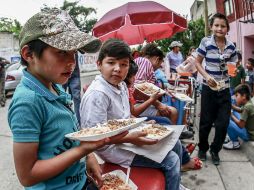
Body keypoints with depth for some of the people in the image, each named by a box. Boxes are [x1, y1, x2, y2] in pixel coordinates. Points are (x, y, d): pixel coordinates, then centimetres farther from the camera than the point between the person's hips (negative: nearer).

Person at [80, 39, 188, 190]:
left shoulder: (122, 86, 3)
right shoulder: (96, 94, -26)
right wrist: (129, 138, -29)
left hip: (128, 137, 9)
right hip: (114, 148, -9)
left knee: (175, 144, 16)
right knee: (171, 160, -12)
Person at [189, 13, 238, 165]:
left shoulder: (231, 46, 2)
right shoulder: (206, 42, -6)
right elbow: (197, 62, -1)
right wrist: (207, 76, -16)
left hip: (225, 89, 3)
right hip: (209, 88, -3)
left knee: (223, 123, 4)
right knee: (206, 122, 7)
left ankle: (215, 150, 28)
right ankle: (202, 148, 31)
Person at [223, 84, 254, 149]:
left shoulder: (247, 107, -26)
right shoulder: (248, 103, 0)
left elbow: (241, 125, -23)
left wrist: (231, 115, -9)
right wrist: (231, 106, 0)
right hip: (247, 128, 10)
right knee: (234, 113, 17)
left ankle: (235, 143, 0)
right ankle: (233, 136, 18)